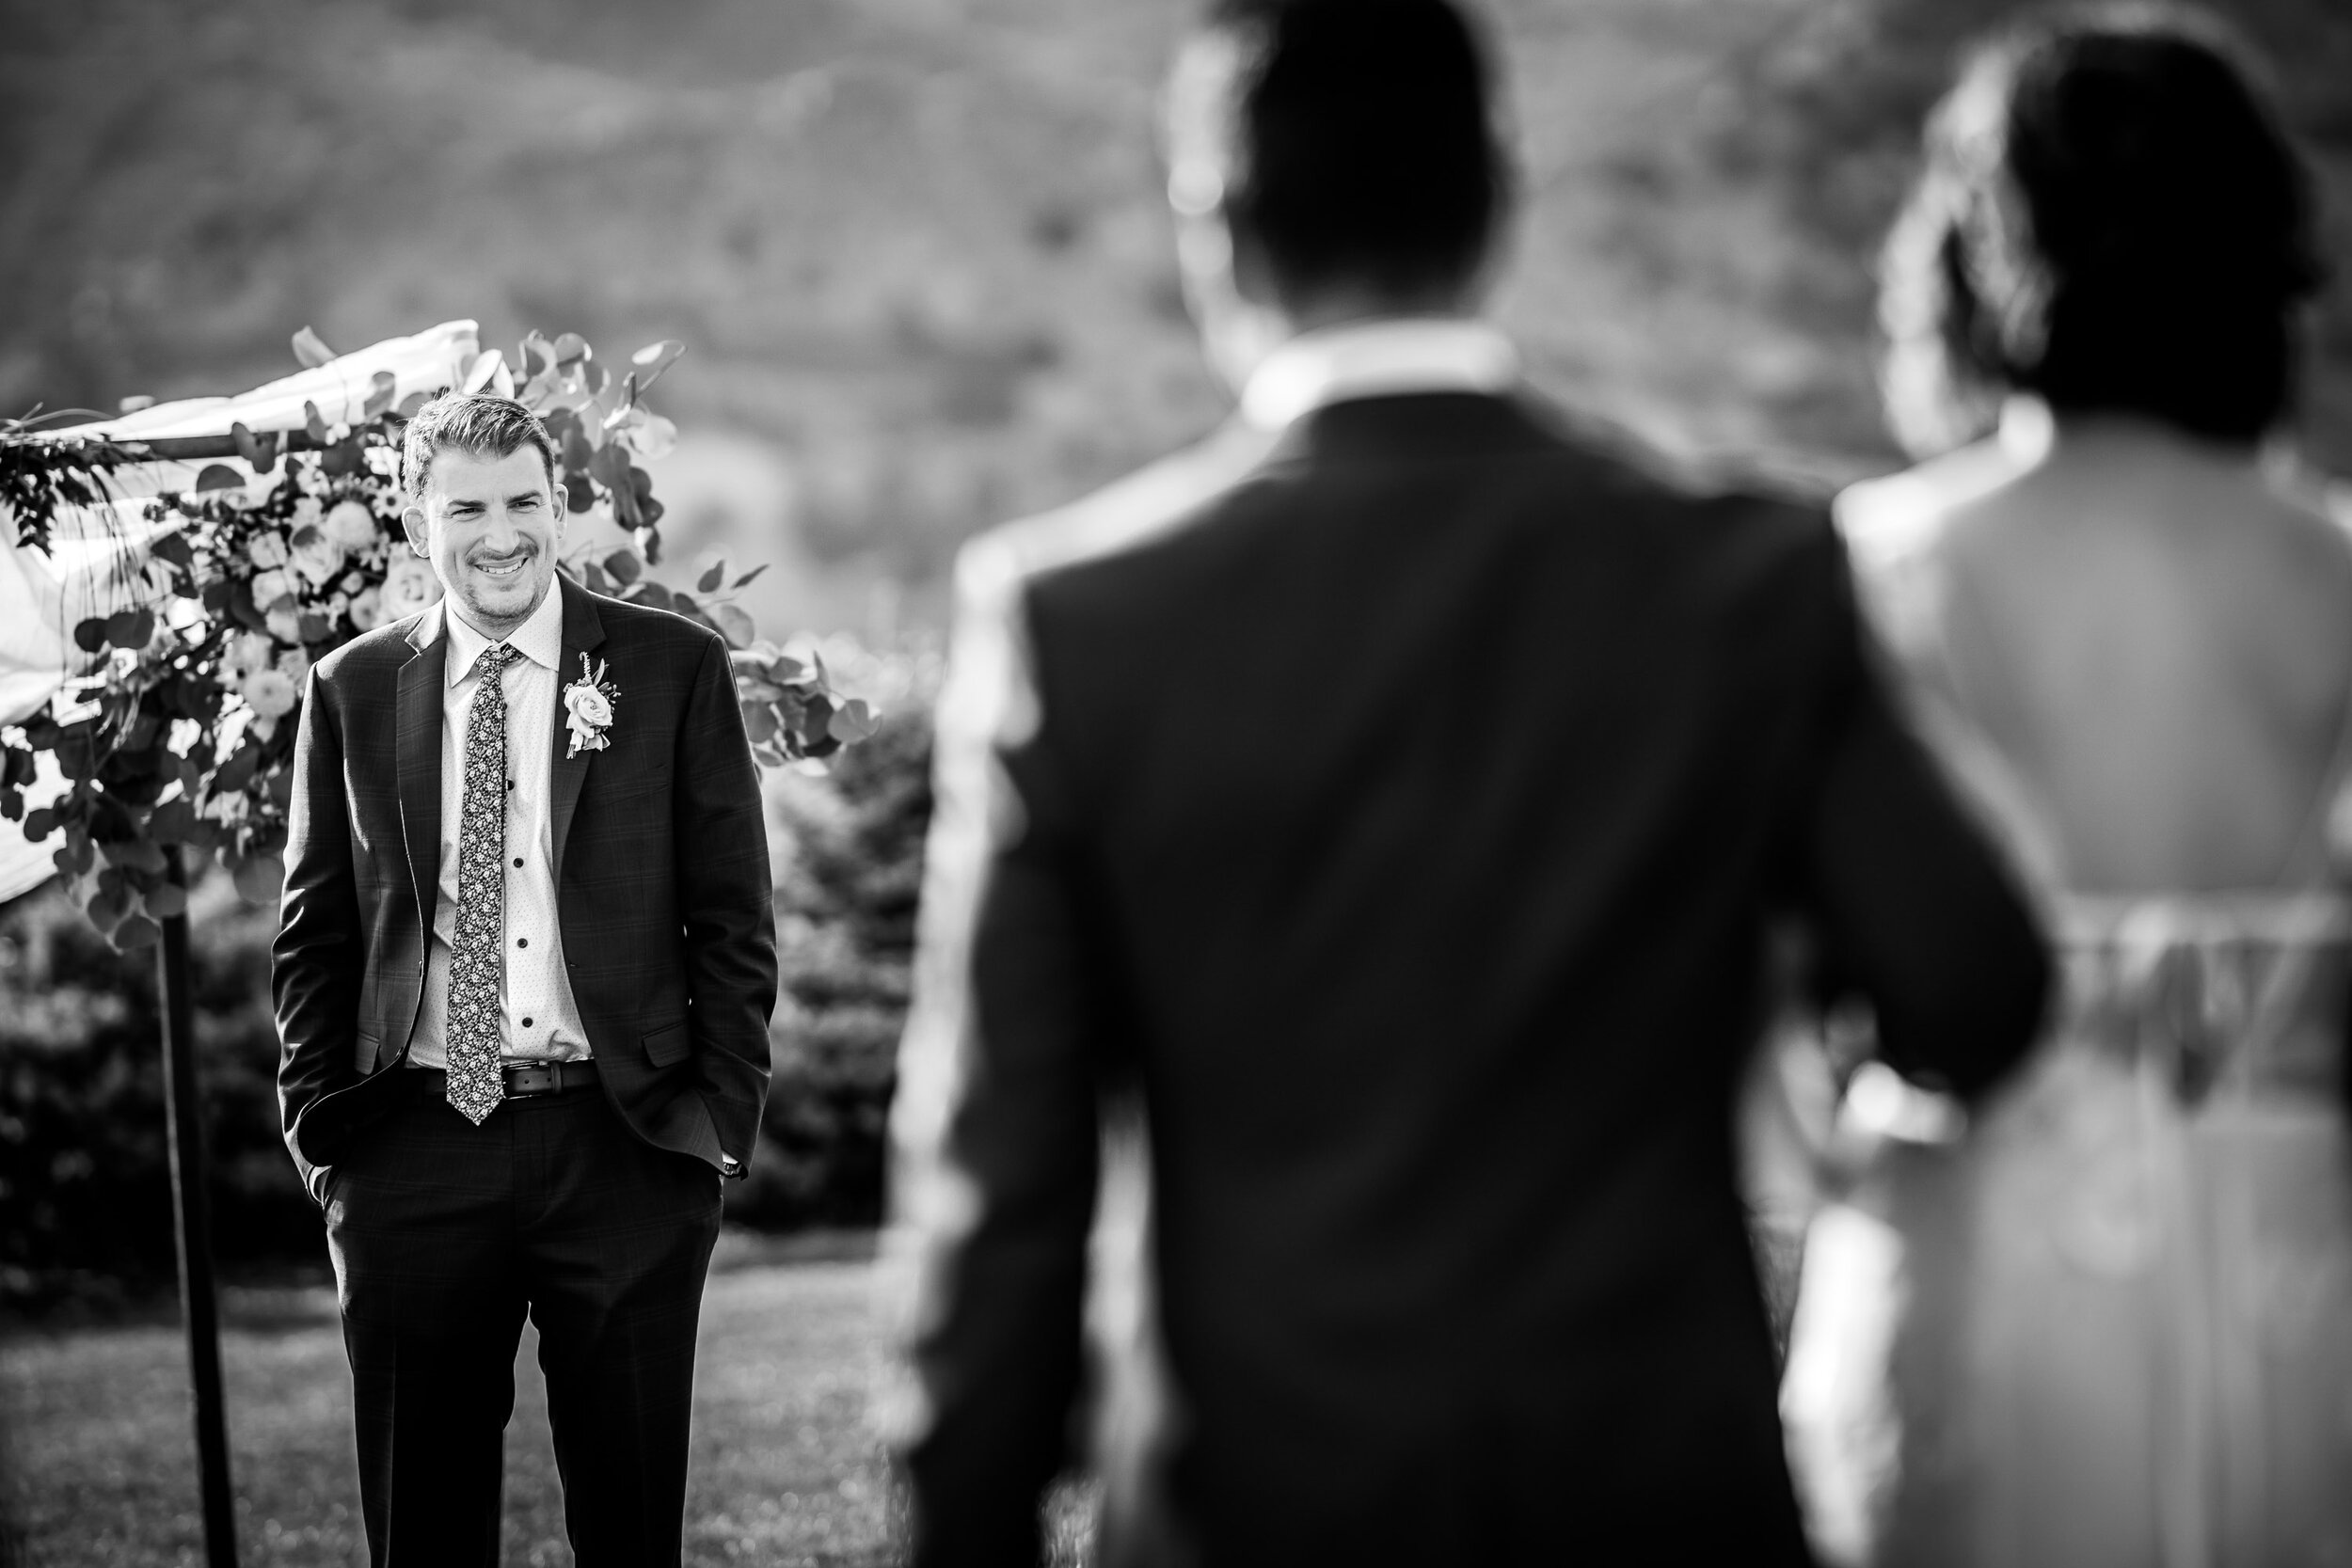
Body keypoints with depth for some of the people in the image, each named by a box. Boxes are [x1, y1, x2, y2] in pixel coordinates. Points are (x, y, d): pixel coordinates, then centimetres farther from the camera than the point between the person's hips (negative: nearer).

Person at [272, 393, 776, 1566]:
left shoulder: (673, 669, 4)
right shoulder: (352, 690, 8)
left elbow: (732, 915, 3)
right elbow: (315, 930, 11)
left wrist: (722, 1115, -5)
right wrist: (319, 1123, 3)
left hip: (624, 1146, -1)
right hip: (410, 1150, 1)